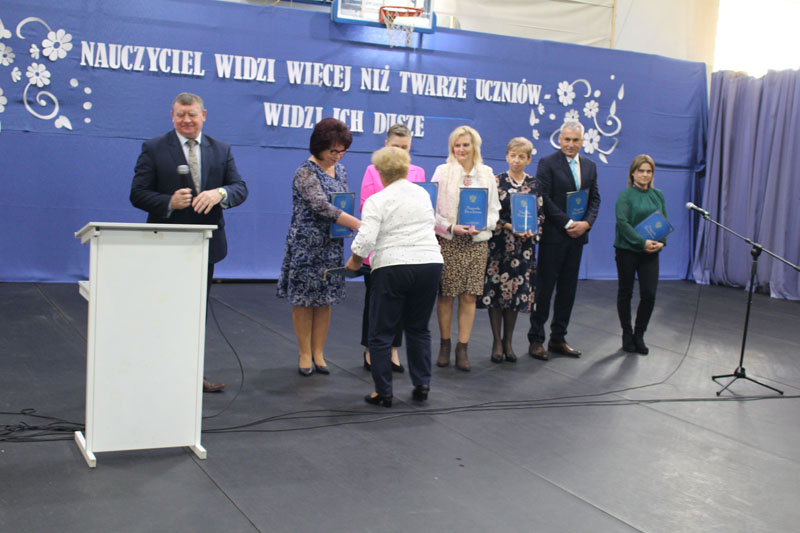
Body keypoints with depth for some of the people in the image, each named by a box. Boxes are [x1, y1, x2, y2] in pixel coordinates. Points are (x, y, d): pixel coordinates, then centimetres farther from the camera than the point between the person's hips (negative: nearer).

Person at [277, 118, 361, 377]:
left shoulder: (340, 170, 10)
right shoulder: (306, 173, -14)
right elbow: (322, 207, -25)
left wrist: (349, 223, 1)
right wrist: (359, 225, -30)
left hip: (332, 246, 6)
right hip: (307, 245, -6)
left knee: (325, 300, 9)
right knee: (304, 300, 2)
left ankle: (318, 353, 17)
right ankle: (305, 355, 12)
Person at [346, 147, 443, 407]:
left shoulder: (377, 200, -6)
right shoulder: (423, 194, 11)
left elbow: (366, 239, -16)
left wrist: (354, 261, 1)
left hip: (393, 266, -5)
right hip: (430, 262, 5)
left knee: (382, 333, 5)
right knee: (418, 328, 17)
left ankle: (383, 392, 8)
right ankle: (422, 385, 18)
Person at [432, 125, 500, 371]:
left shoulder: (486, 174, 10)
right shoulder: (442, 171, 2)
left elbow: (494, 210, 11)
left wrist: (480, 226, -8)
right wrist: (451, 227, -14)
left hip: (476, 242, 2)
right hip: (447, 241, -2)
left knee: (469, 296, 0)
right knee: (445, 295, 1)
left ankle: (462, 349, 7)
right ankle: (444, 345, 17)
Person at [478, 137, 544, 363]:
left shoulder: (534, 184, 8)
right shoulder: (496, 181, -2)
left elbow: (540, 214, 10)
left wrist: (532, 231, -8)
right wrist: (510, 227, -16)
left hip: (524, 245, 3)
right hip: (499, 244, -3)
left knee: (516, 292, 5)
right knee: (496, 291, -3)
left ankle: (508, 341, 17)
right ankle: (497, 342, 8)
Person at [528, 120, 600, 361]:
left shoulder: (590, 166, 13)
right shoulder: (547, 163, -5)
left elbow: (595, 198, 12)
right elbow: (544, 199, -12)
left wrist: (586, 223, -6)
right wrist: (567, 223, -15)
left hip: (577, 235, 6)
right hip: (553, 235, -6)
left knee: (568, 288, 9)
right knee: (544, 287, -1)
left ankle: (558, 338, 18)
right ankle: (536, 339, 8)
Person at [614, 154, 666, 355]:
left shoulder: (658, 195, 9)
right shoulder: (625, 195, -5)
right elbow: (622, 222, -15)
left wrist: (661, 241, -8)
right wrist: (642, 242, -22)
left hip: (650, 252, 3)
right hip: (627, 250, -3)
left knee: (649, 294, -3)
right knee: (625, 293, 7)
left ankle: (639, 335, 12)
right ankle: (627, 335, 20)